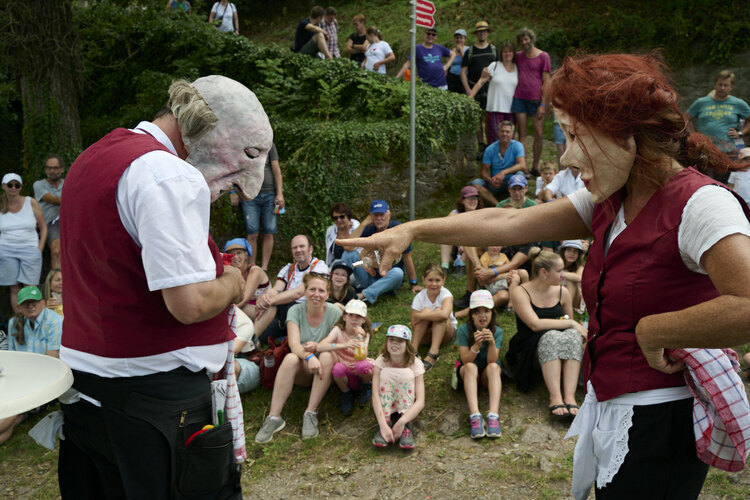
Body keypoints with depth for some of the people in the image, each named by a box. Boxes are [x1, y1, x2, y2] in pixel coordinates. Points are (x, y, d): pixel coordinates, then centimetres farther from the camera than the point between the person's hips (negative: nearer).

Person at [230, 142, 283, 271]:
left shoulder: (269, 145, 11)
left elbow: (276, 170, 8)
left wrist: (279, 194, 1)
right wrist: (233, 191, 1)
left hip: (269, 194, 1)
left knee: (269, 233, -1)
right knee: (252, 234, -5)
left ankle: (264, 267, 5)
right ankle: (251, 267, 3)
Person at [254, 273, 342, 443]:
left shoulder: (334, 312, -5)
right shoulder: (296, 311, -5)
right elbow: (294, 344, -18)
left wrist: (318, 347, -31)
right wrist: (309, 357, -40)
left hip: (325, 371, 0)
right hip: (302, 372, 0)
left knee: (327, 356, -33)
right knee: (290, 358, -32)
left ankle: (310, 414, -28)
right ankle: (274, 417, -32)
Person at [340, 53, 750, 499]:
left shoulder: (699, 203, -20)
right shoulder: (609, 202, 5)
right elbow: (509, 223, 3)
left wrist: (653, 330, -22)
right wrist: (414, 230, 1)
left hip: (662, 422, -7)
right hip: (611, 408, 7)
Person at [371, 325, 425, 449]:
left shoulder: (415, 363, -18)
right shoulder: (381, 361, -16)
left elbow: (420, 401, -25)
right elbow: (375, 394, -26)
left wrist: (402, 422, -40)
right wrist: (383, 424, -40)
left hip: (406, 407, 0)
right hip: (385, 406, 1)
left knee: (406, 373, -26)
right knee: (386, 372, -25)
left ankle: (406, 426, -24)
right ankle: (384, 425, -26)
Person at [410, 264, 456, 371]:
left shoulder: (446, 294, -19)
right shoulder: (419, 298, -14)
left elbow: (445, 314, -43)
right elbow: (414, 328, -17)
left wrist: (419, 316, -36)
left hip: (446, 333, -1)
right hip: (426, 335, 1)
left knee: (440, 314, -31)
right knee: (426, 311, -28)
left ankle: (433, 352, -39)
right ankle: (413, 349, -31)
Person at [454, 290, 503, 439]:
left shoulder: (497, 331, -11)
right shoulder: (464, 329, -13)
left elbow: (492, 361, -20)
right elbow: (465, 361, -19)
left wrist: (492, 343, -38)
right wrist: (476, 345, -35)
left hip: (487, 375, 1)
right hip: (467, 372, -1)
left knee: (493, 367, -33)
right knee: (471, 367, -35)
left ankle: (493, 415, -47)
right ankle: (475, 416, -49)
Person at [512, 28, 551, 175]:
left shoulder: (543, 56, 0)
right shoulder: (518, 56, 11)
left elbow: (546, 82, -3)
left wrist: (543, 104, -8)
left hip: (536, 99, -3)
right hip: (519, 98, 3)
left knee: (538, 134, 0)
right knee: (522, 134, 3)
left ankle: (535, 166, 11)